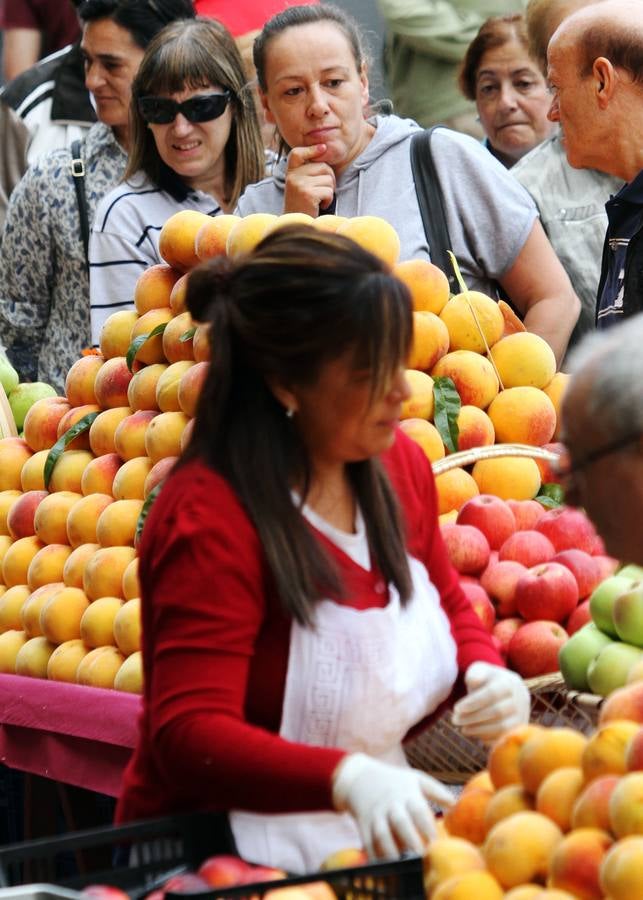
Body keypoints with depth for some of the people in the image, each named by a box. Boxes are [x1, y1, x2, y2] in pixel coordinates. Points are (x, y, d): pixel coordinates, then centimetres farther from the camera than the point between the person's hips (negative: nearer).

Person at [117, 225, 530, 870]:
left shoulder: (398, 465, 6)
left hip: (375, 842, 8)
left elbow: (449, 606, 23)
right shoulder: (209, 519, -18)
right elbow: (188, 734, -25)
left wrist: (484, 673, -1)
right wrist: (348, 778, -41)